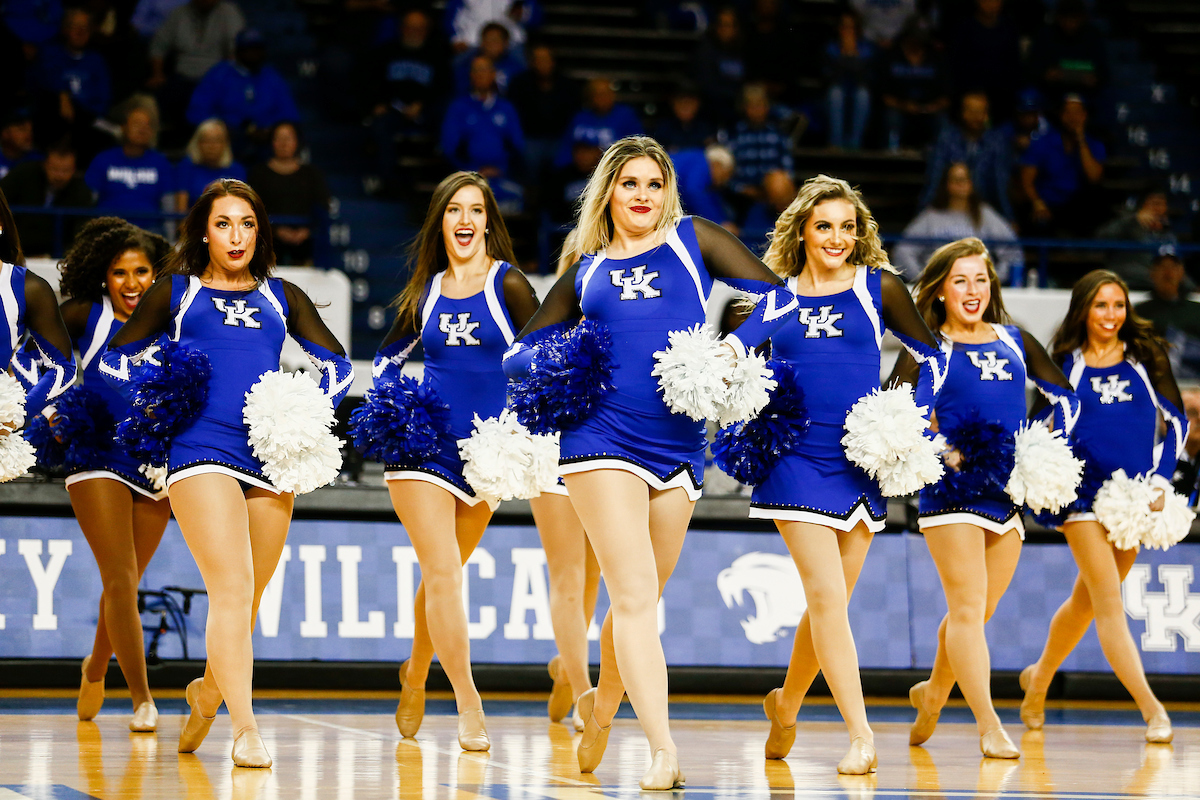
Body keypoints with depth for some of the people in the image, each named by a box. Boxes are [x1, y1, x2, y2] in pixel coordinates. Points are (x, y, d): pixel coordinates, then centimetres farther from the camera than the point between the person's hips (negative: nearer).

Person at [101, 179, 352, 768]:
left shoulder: (281, 297, 19)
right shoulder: (174, 293, 13)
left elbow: (337, 365, 23)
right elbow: (117, 360, 17)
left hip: (270, 459, 4)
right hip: (201, 453, -4)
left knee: (246, 602, 9)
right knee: (232, 589, -19)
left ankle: (207, 691, 36)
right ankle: (245, 730, -23)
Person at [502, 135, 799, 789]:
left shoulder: (692, 240, 11)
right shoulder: (585, 271, 13)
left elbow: (778, 296, 8)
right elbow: (518, 353, 17)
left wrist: (735, 344, -8)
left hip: (678, 445, 2)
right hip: (600, 437, -1)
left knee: (639, 600, 13)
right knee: (634, 594, -14)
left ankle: (601, 708, 40)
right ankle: (663, 751, -20)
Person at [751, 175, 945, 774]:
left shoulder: (878, 287, 4)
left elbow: (931, 355, 9)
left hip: (861, 458, 1)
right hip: (796, 456, -1)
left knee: (829, 601, 8)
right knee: (827, 595, -12)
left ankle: (785, 703, 32)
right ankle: (861, 736, -13)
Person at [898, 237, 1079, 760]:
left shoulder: (1014, 342, 13)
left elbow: (1065, 397, 17)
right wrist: (943, 454, -20)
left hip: (1010, 492, 5)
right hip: (952, 490, -5)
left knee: (977, 612, 12)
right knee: (967, 606, -12)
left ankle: (933, 692, 35)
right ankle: (990, 727, -16)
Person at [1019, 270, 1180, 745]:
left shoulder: (1144, 358, 6)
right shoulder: (1066, 363, 3)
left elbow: (1177, 419, 8)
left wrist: (1160, 479, -1)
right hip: (1084, 494, -2)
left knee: (1087, 600, 12)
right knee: (1110, 604, -13)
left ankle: (1039, 678, 35)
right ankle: (1151, 709, -18)